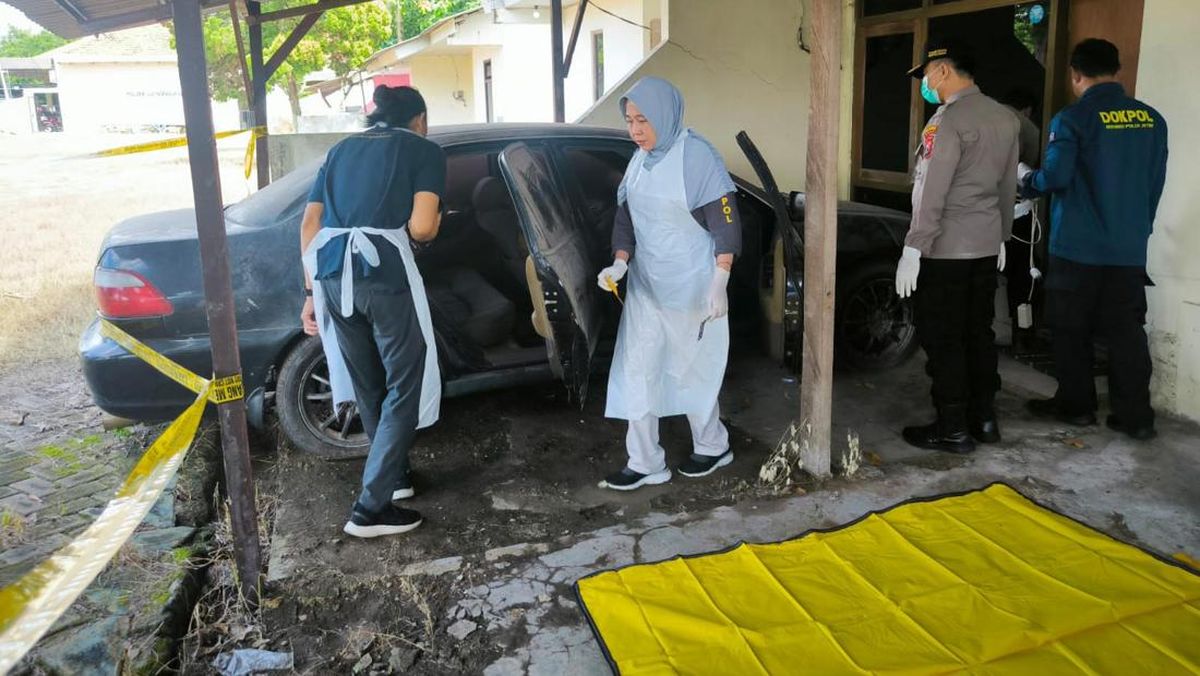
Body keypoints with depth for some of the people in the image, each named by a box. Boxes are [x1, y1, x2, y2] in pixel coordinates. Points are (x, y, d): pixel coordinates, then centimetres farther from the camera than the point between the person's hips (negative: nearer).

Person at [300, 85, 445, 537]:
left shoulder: (342, 149, 24)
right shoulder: (424, 149, 9)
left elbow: (309, 224, 16)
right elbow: (421, 228, -5)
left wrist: (313, 291, 19)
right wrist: (435, 224, 18)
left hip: (331, 273, 6)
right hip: (384, 271, -6)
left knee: (369, 386, 22)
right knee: (405, 388, 6)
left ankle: (394, 474, 39)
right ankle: (371, 508, 3)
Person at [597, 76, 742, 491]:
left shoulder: (696, 156, -15)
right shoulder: (640, 160, 5)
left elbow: (725, 225, -15)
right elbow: (625, 217, 11)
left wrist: (719, 285, -18)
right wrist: (619, 262, -6)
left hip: (691, 286, -7)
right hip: (646, 284, 7)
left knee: (691, 369, 8)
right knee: (638, 370, 5)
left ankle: (713, 447, 31)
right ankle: (646, 464, 16)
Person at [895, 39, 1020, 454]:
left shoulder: (949, 120, -15)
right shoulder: (1005, 118, 11)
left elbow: (932, 193, -20)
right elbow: (1008, 187, 17)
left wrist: (913, 249, -18)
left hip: (945, 249, -8)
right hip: (987, 246, 8)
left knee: (942, 339, 0)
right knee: (978, 333, 15)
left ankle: (953, 429, 6)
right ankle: (984, 418, 23)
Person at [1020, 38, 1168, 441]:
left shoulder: (1073, 119, -11)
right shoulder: (1152, 119, 6)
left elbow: (1055, 177, -17)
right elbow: (1156, 183, 12)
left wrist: (1025, 180, 5)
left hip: (1078, 246, -5)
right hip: (1130, 248, 5)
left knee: (1073, 331, 9)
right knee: (1126, 331, 9)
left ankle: (1075, 406, 18)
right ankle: (1135, 416, 12)